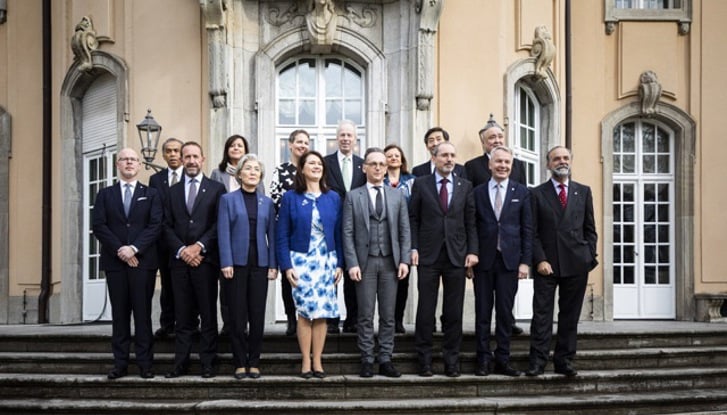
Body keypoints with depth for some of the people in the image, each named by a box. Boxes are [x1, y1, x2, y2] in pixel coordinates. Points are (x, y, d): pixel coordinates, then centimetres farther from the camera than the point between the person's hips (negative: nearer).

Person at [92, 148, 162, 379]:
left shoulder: (151, 195, 9)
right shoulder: (105, 195, 12)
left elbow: (155, 226, -2)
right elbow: (99, 226, 1)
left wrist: (134, 248, -14)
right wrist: (119, 250, -10)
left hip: (143, 261, -1)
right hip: (115, 262, 1)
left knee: (143, 312, -1)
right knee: (119, 313, 3)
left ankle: (145, 363, 2)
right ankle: (120, 364, 6)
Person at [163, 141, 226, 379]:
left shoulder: (216, 189, 5)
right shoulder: (173, 191, 15)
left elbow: (219, 224, -3)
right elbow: (167, 226, 9)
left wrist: (199, 246, -12)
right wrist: (182, 250, -6)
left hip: (205, 259, -3)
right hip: (180, 260, 3)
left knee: (208, 314, 0)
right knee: (182, 315, 5)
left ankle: (208, 363, 4)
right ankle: (181, 363, 8)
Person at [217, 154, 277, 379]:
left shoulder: (267, 202, 12)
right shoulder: (228, 199, 5)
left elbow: (272, 234, 9)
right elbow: (223, 233, -2)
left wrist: (273, 265, 1)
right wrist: (226, 263, -11)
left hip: (259, 264, 2)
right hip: (237, 263, -2)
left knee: (258, 315, 2)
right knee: (237, 316, 0)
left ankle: (254, 363, 11)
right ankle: (240, 363, 9)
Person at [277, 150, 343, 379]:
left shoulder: (333, 198, 7)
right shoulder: (290, 198, 1)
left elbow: (338, 233, 8)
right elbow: (282, 235, -1)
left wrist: (339, 264, 3)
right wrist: (286, 266, -7)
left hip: (326, 262, 2)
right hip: (301, 261, -2)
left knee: (322, 312, 1)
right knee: (305, 312, -3)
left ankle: (317, 362, 9)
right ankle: (306, 362, 6)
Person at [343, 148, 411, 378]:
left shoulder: (397, 196, 10)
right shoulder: (353, 197, 4)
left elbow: (404, 231, 8)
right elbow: (348, 233, -1)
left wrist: (404, 260, -3)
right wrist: (352, 263, -9)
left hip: (390, 262, 2)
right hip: (365, 261, -2)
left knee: (388, 315, 5)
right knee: (366, 316, 2)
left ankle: (385, 360, 12)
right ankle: (367, 361, 9)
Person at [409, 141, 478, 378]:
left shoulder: (465, 186, 8)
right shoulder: (421, 184, 4)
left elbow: (471, 221, 7)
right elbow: (413, 218, 3)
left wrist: (472, 250, -2)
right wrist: (413, 248, -6)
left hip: (457, 256, 2)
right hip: (429, 255, -1)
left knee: (454, 312, 5)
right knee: (425, 311, 2)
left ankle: (451, 361, 13)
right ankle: (424, 360, 10)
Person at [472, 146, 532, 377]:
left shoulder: (521, 192, 6)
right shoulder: (477, 193, 6)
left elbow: (527, 229, 4)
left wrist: (525, 261, -2)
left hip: (509, 260, 0)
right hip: (483, 261, 0)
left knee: (505, 312, 4)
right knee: (483, 313, 4)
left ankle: (503, 360, 11)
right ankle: (483, 360, 11)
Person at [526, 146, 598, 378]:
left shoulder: (583, 192, 11)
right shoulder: (537, 194, 5)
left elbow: (590, 230, 11)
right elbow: (532, 232, 1)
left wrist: (589, 259, 1)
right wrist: (540, 260, -9)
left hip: (576, 264, 2)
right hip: (547, 264, -2)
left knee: (570, 315, 6)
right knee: (542, 314, -3)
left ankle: (564, 361, 13)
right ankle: (538, 361, 0)